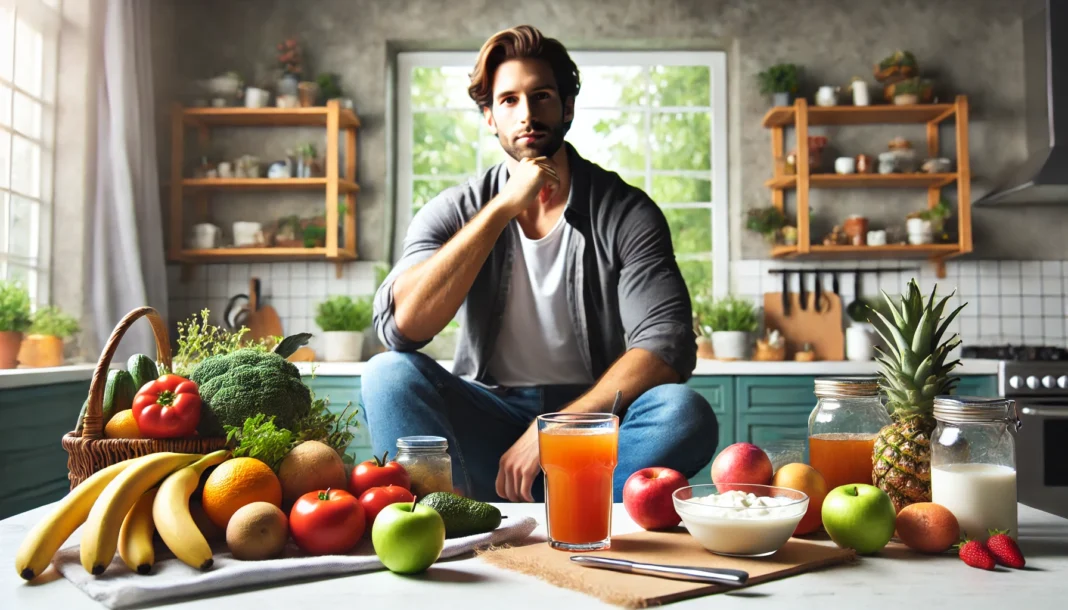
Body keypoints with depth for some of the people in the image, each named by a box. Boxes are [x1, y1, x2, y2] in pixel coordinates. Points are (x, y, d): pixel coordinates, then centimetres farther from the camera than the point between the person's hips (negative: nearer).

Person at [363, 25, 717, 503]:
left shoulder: (626, 212, -4)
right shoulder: (453, 212, 0)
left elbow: (668, 347, -14)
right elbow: (399, 326, -17)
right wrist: (503, 208, -20)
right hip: (484, 422, 1)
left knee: (686, 414, -30)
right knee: (387, 375, -25)